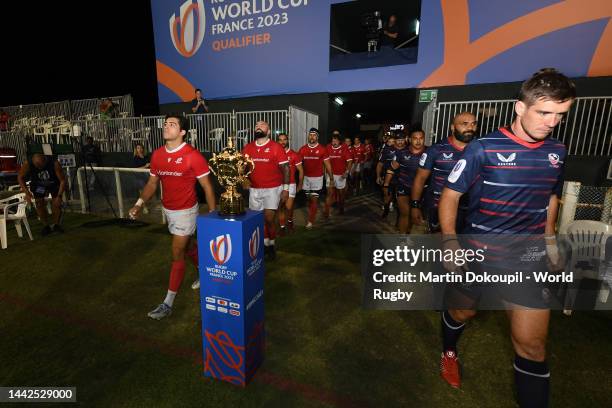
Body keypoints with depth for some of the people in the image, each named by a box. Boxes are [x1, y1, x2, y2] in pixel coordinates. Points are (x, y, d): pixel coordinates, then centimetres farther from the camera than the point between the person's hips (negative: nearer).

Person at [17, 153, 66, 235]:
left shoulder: (54, 164, -34)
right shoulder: (28, 164, -28)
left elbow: (62, 180, -27)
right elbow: (20, 177, -11)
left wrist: (59, 196, -32)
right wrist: (27, 192, -21)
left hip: (54, 183, -1)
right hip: (38, 185, 2)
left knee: (56, 203, -11)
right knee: (39, 203, -9)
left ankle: (55, 225, 9)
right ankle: (46, 226, 6)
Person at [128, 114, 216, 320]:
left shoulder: (193, 156, -18)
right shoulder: (157, 155, 0)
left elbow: (207, 187, -14)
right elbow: (152, 183, 10)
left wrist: (212, 215, -14)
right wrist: (139, 203, -3)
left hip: (186, 211, -6)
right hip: (168, 210, 7)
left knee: (177, 255, 0)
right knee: (189, 245, 22)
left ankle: (168, 303, 13)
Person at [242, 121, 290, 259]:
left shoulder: (276, 147, -6)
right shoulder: (247, 148, 6)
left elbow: (285, 168, -5)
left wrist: (285, 189, -9)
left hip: (272, 189, -4)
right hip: (254, 190, 4)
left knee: (269, 219, -5)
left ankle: (272, 245, 19)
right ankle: (265, 244, 30)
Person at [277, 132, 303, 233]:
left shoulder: (294, 155, -4)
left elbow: (301, 170, 3)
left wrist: (300, 184, 4)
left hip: (290, 184, -1)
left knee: (288, 207, -3)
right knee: (280, 207, 5)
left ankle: (290, 221, 28)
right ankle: (282, 227, 17)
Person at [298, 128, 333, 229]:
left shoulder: (322, 149, -5)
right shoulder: (303, 149, 1)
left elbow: (327, 164, -1)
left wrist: (331, 178, -1)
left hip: (317, 178, -3)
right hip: (306, 178, 3)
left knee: (314, 199, -3)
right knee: (309, 199, 14)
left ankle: (311, 221, 4)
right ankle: (312, 215, 32)